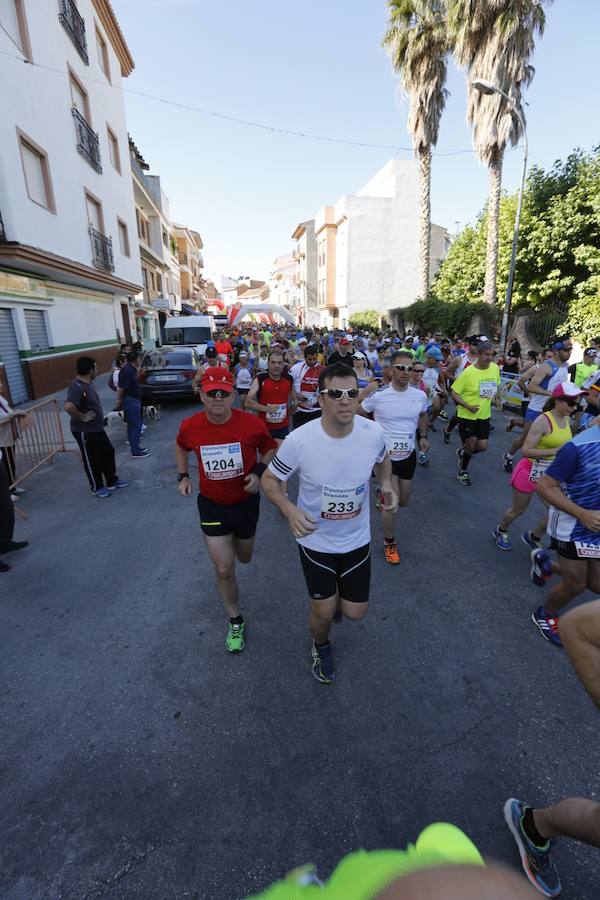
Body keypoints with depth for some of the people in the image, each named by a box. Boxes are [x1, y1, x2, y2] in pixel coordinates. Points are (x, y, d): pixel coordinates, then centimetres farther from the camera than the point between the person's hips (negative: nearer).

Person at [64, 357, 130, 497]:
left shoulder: (88, 383, 5)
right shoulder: (77, 387, -25)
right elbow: (68, 406, -41)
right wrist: (82, 417, -26)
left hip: (97, 428, 9)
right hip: (85, 432, -9)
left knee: (108, 452, 18)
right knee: (92, 460, 7)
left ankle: (112, 481, 33)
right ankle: (97, 487, 25)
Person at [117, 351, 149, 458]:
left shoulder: (131, 369, 11)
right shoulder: (127, 371, -20)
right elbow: (121, 388, -21)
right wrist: (119, 400, -9)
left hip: (133, 400, 11)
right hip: (130, 400, -11)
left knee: (132, 424, 16)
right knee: (136, 425, -7)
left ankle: (134, 447, 26)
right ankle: (135, 452, -3)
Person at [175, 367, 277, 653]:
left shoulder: (252, 423, -21)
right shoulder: (189, 426, -15)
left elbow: (270, 449, -2)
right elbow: (181, 447, 10)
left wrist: (258, 473, -18)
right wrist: (183, 476, 0)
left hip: (246, 501, 0)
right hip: (212, 504, 0)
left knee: (244, 558, 24)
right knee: (224, 570, 1)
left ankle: (236, 540, 62)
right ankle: (236, 622, 26)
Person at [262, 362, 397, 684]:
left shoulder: (373, 432, -18)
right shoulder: (299, 440, -26)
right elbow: (270, 479, -11)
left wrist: (386, 485, -13)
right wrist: (290, 510, -28)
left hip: (357, 538, 3)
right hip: (315, 540, -2)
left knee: (354, 613, 14)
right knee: (324, 612, 11)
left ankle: (338, 595, 53)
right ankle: (321, 646, 49)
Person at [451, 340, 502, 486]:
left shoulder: (495, 368, -1)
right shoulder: (468, 372, -18)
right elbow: (454, 394, -14)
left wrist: (497, 399, -1)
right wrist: (468, 406, -25)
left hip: (484, 415, 5)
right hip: (467, 415, -5)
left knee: (482, 446, 3)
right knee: (471, 444, -5)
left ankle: (462, 453, 36)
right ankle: (462, 471, 21)